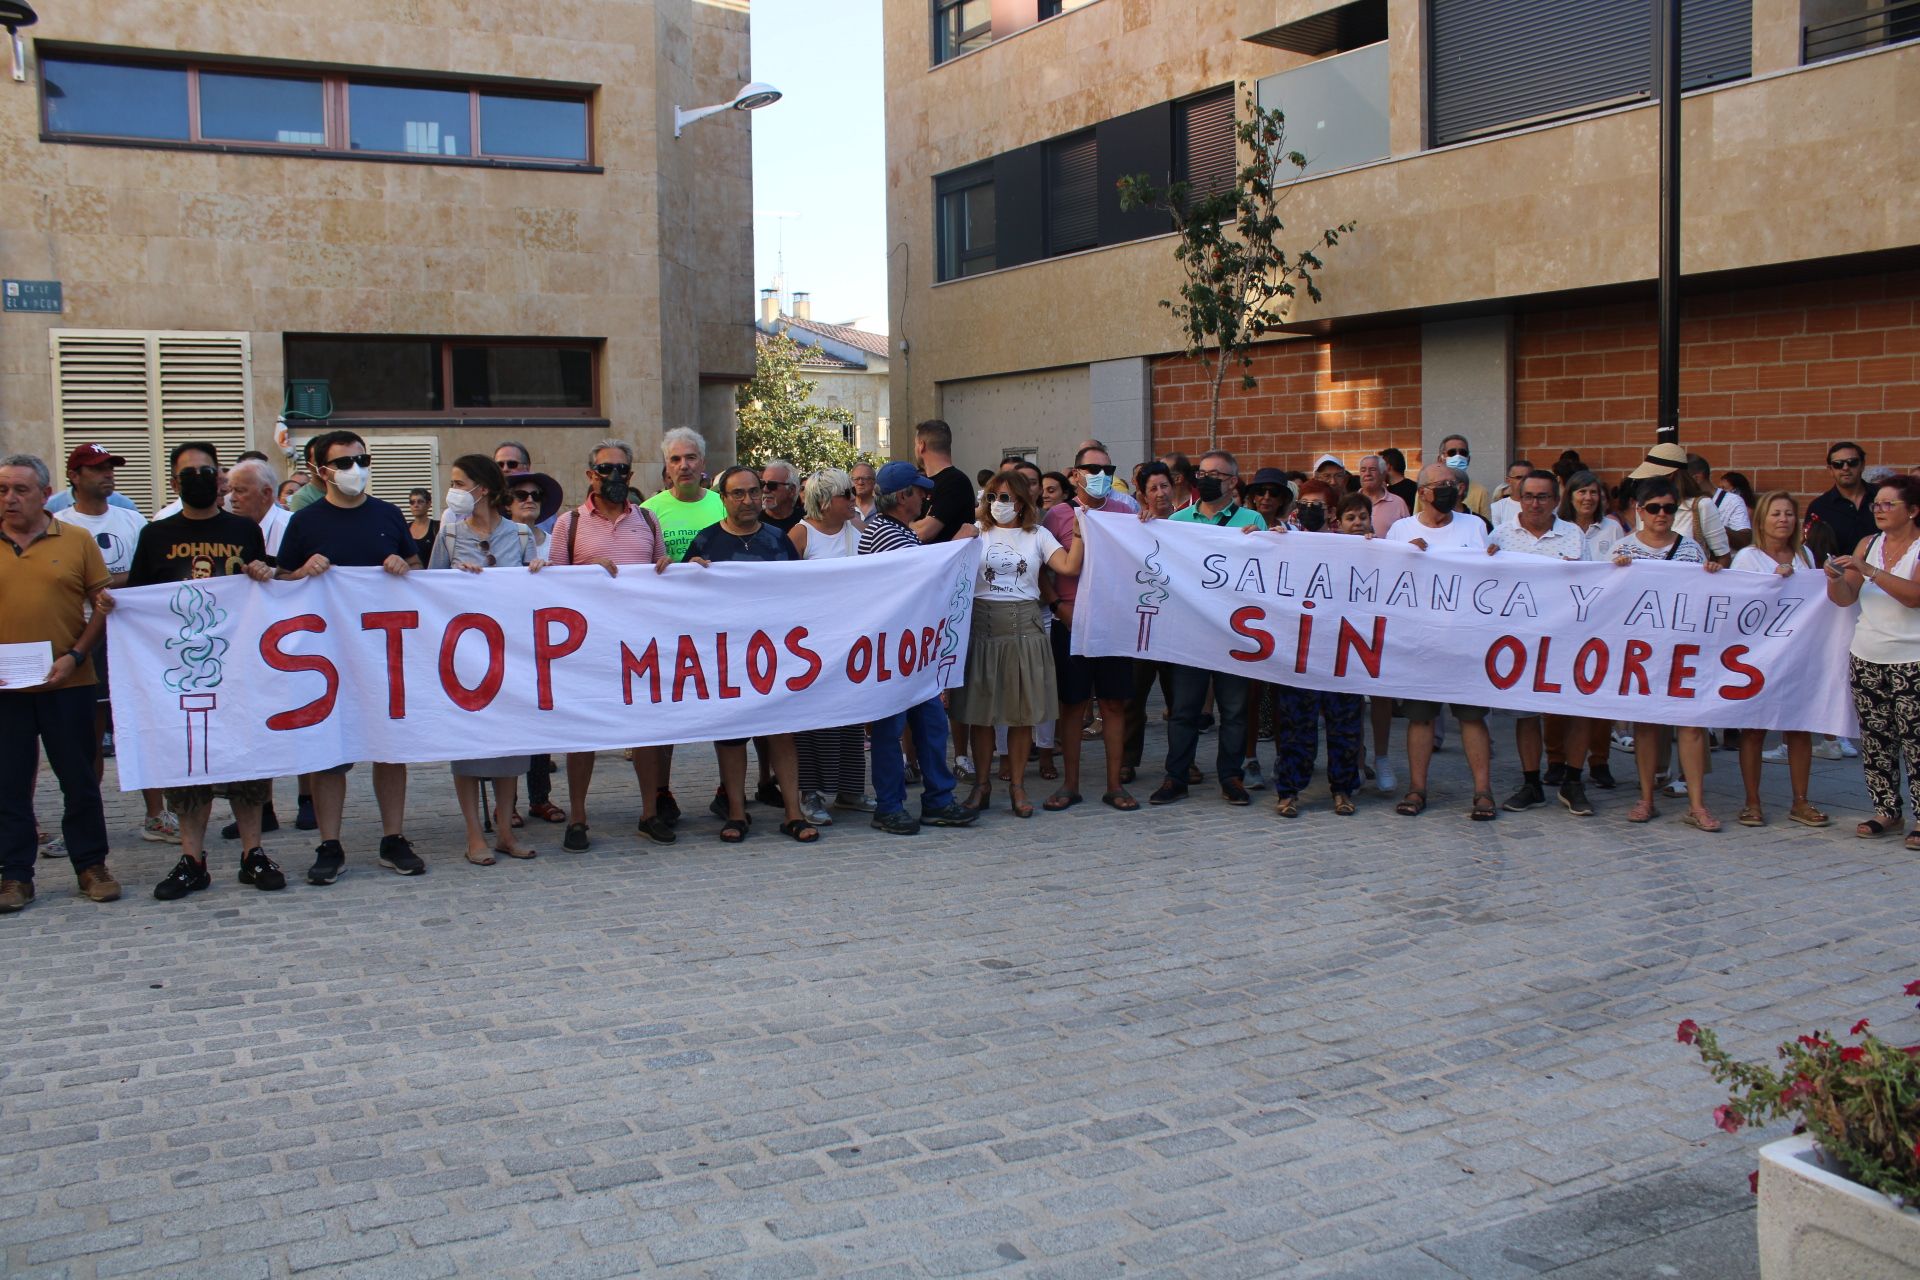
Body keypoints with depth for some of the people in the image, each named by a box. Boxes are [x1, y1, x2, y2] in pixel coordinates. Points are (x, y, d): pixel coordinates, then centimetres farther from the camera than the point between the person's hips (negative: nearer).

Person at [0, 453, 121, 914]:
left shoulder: (77, 540, 1)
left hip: (67, 684, -1)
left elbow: (102, 604, 2)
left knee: (80, 779, 7)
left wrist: (76, 656, -10)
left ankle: (91, 865, 20)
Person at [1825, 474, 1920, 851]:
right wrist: (1835, 578, -15)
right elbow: (1845, 597, 6)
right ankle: (1886, 810, 17)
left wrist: (1869, 571, -28)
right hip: (1867, 657, 5)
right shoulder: (1868, 544, 9)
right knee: (1875, 739, 8)